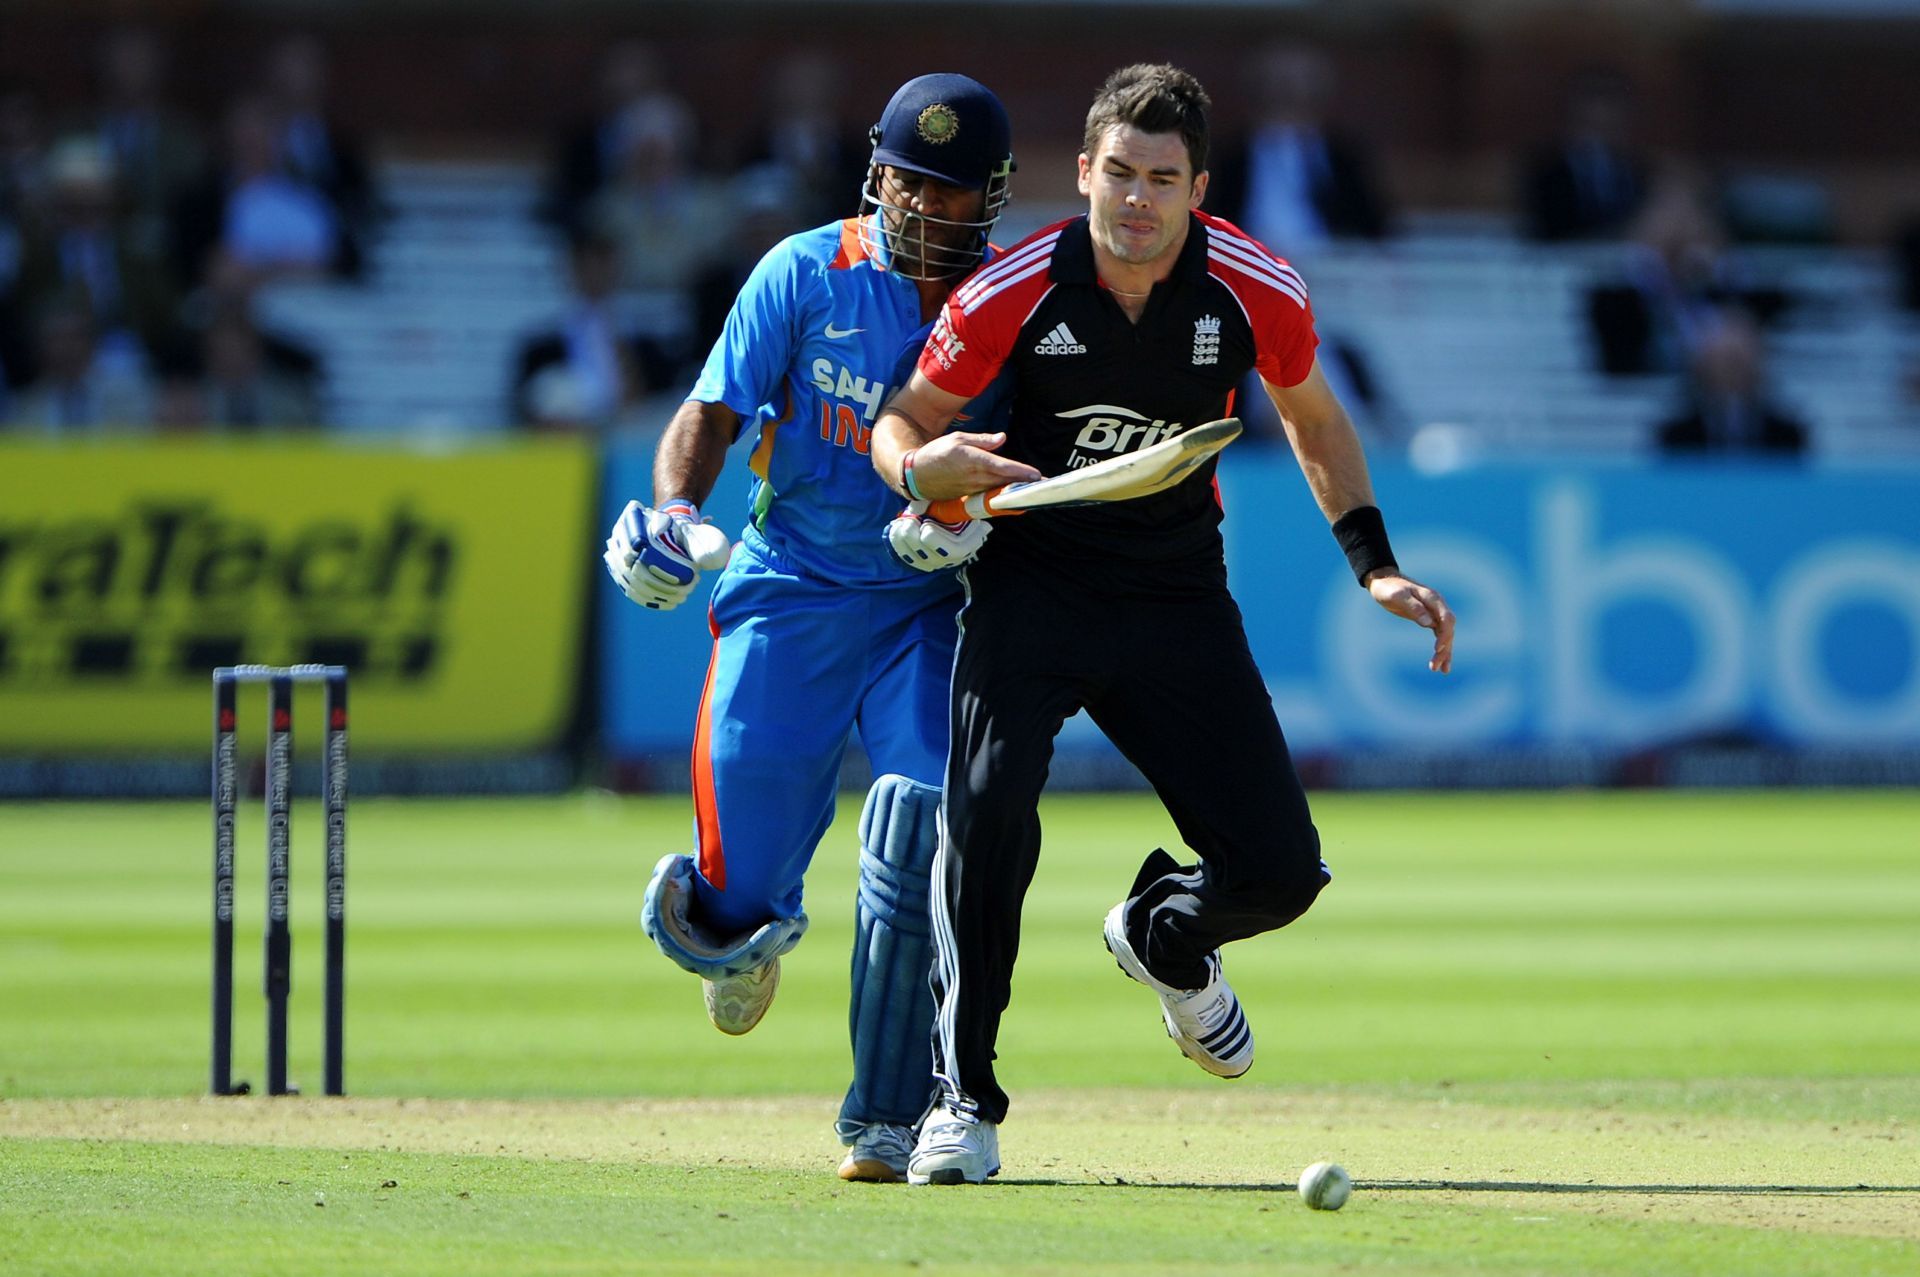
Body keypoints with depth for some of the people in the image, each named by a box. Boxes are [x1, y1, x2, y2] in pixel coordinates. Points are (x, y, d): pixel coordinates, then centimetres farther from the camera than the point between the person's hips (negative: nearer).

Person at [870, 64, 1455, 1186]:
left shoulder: (1260, 295, -12)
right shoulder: (1012, 293, -17)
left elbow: (1314, 418, 9)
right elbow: (904, 420, -3)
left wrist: (1375, 566, 2)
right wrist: (919, 468, -27)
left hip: (1177, 598, 2)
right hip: (1031, 581, -2)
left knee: (1280, 871, -4)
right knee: (990, 809, -27)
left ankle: (1164, 936, 34)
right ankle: (964, 1098, -14)